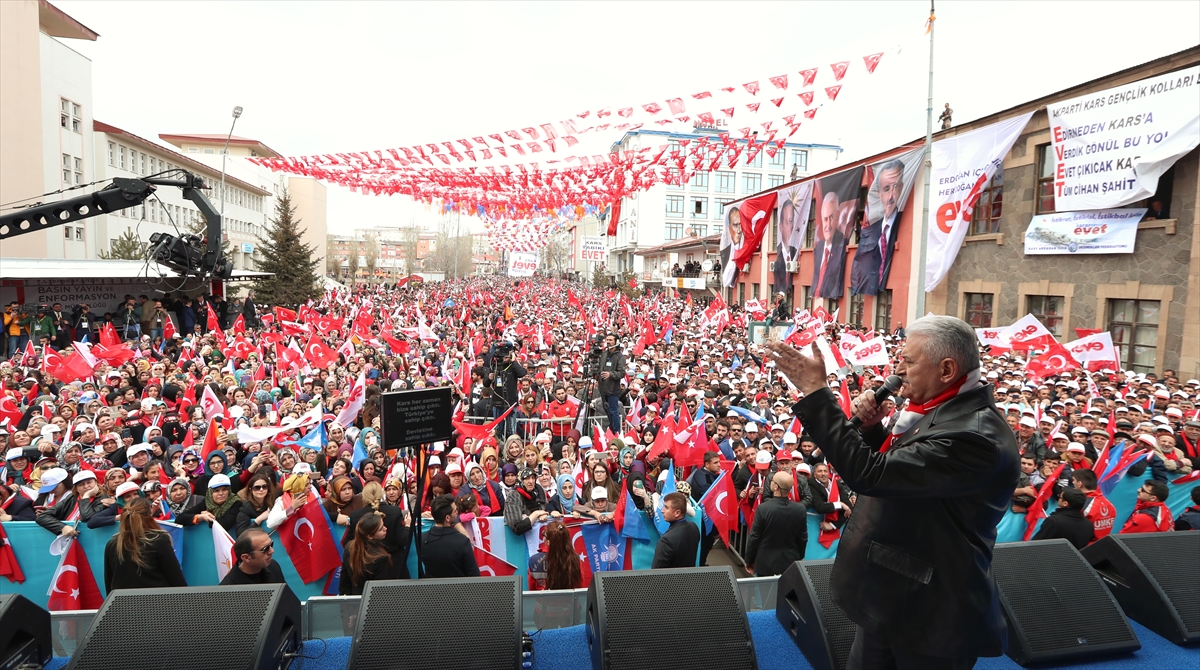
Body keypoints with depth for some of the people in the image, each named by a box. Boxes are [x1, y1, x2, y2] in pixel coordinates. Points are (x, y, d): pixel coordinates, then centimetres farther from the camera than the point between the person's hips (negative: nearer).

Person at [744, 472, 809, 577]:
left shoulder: (763, 508, -20)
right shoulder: (800, 509, -10)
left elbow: (754, 537, -12)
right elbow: (803, 538, 0)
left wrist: (749, 561, 2)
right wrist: (799, 558, 17)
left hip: (766, 563, -3)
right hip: (791, 563, 3)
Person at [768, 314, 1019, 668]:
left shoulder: (975, 435, -27)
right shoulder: (942, 410, 3)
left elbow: (869, 474, -33)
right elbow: (888, 466, 16)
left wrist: (815, 391, -30)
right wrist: (872, 426, -5)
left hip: (928, 614, -9)